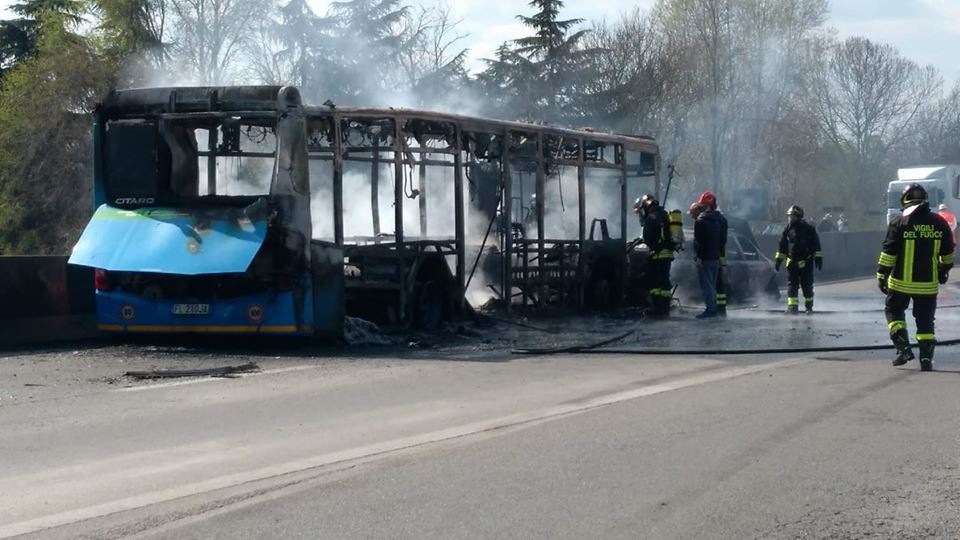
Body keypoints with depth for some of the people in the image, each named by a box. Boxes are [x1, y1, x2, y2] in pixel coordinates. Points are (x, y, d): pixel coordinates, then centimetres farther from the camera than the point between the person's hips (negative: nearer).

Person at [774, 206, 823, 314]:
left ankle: (809, 306, 21)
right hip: (792, 262, 3)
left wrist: (818, 258, -6)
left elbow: (816, 245, 0)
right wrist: (778, 260, 12)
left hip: (806, 263, -3)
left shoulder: (808, 229, -2)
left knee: (807, 286, 4)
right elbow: (782, 246, 15)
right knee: (792, 285, -5)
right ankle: (792, 306, -7)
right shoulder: (788, 230, 8)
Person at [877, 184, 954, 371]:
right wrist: (944, 271, 26)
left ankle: (903, 348, 3)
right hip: (929, 283, 2)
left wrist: (881, 275, -2)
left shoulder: (899, 223, -9)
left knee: (894, 311, 17)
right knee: (925, 320, 11)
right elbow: (948, 253, 10)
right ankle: (926, 359, 6)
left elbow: (888, 253, -9)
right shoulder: (939, 223, 1)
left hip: (901, 282, -2)